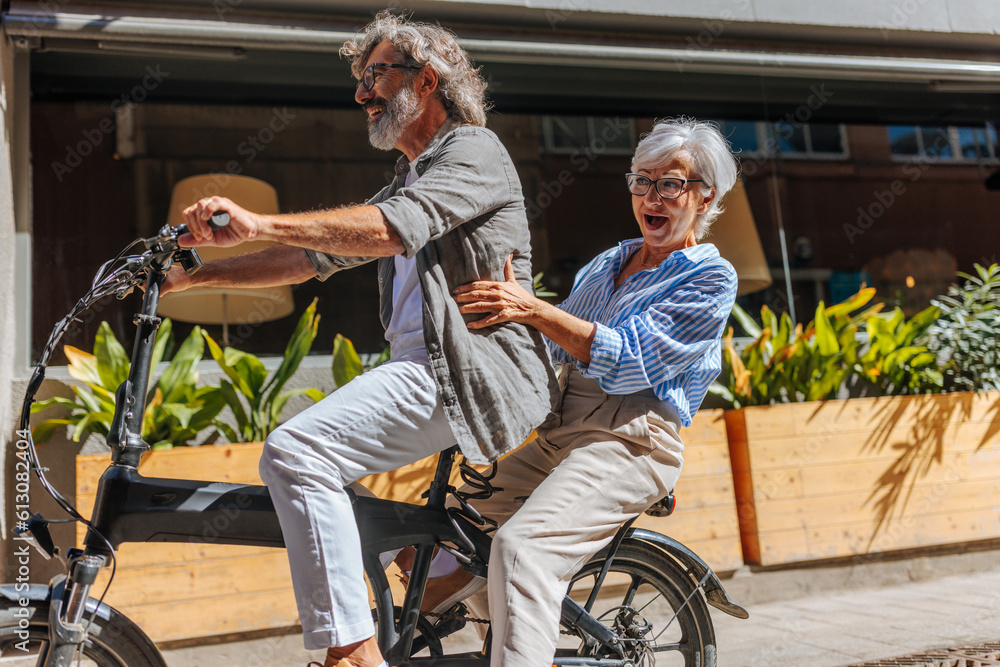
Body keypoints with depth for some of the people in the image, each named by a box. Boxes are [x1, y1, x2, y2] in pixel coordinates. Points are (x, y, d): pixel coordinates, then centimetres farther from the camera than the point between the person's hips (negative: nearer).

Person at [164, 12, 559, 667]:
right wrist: (192, 275, 10)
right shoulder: (410, 181, 28)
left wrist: (259, 223, -31)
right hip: (433, 370, 10)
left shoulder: (475, 150, -2)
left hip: (471, 368, -10)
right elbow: (312, 257, 20)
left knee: (297, 453, -23)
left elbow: (391, 229, -23)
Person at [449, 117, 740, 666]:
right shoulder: (609, 262, 21)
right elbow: (556, 348, 23)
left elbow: (628, 360, -14)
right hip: (557, 431, 8)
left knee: (522, 546, -29)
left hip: (629, 440, -8)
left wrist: (531, 309, -17)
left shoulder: (711, 277, -1)